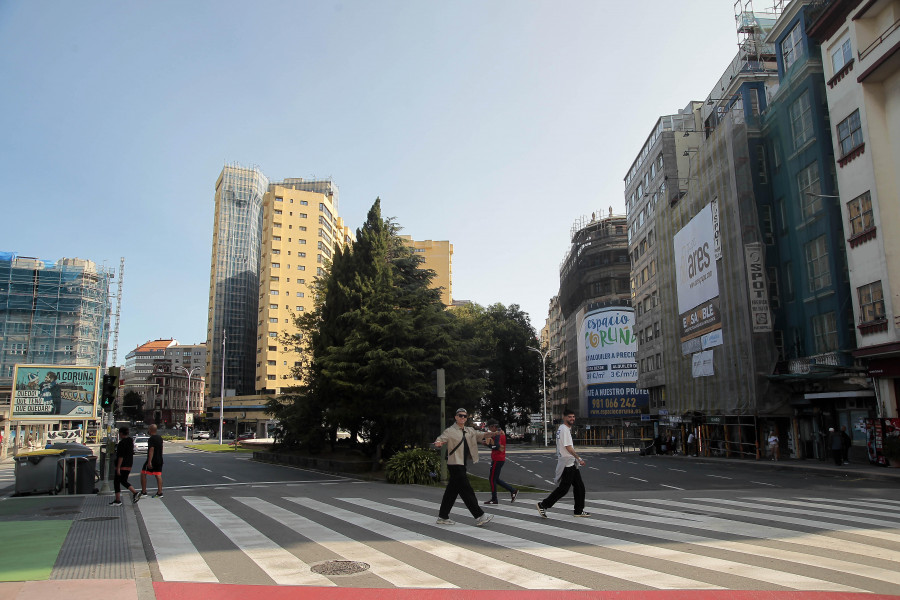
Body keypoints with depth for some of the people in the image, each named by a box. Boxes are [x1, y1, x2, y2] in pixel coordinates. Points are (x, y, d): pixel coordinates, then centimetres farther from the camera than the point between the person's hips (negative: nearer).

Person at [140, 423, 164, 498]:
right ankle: (159, 493, 2)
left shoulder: (151, 439, -15)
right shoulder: (160, 438, 12)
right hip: (159, 460, 7)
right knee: (158, 475, 6)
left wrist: (149, 462, -25)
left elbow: (151, 450, -22)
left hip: (152, 460, -7)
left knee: (143, 474, 7)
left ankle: (143, 492, 8)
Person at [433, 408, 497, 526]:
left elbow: (480, 435, 11)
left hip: (462, 465, 8)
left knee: (452, 490, 12)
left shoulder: (470, 431, 15)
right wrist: (438, 443, -38)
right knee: (467, 490, -6)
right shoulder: (450, 431, -7)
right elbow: (440, 439, -15)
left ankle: (443, 517, 20)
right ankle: (479, 516, -3)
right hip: (455, 464, -8)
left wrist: (491, 434, -8)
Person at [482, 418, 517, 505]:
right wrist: (489, 442, 3)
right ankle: (513, 491, 14)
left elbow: (496, 447, -28)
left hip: (497, 460, -10)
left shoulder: (497, 434, -18)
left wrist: (487, 444, -20)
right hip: (500, 459, 10)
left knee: (492, 479, -1)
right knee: (496, 479, 15)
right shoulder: (501, 432, 13)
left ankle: (494, 499, 6)